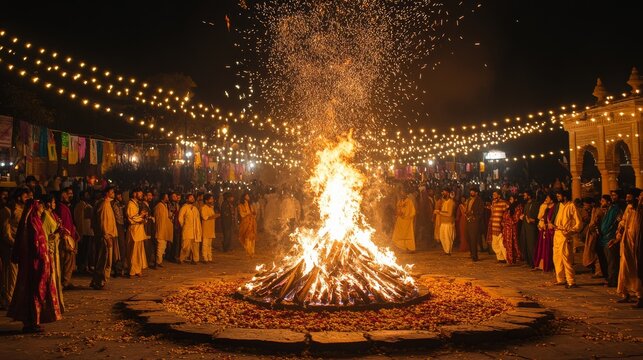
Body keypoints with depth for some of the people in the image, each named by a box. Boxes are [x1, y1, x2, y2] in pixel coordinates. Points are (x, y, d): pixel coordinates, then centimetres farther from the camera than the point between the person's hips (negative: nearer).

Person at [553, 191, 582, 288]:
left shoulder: (571, 206, -10)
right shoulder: (561, 205, 14)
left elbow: (579, 223, -11)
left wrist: (570, 232, -20)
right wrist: (553, 225, 7)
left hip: (565, 236, -9)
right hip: (557, 234, 9)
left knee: (566, 259, -8)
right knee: (557, 258, 13)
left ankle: (571, 282, -2)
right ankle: (560, 279, 24)